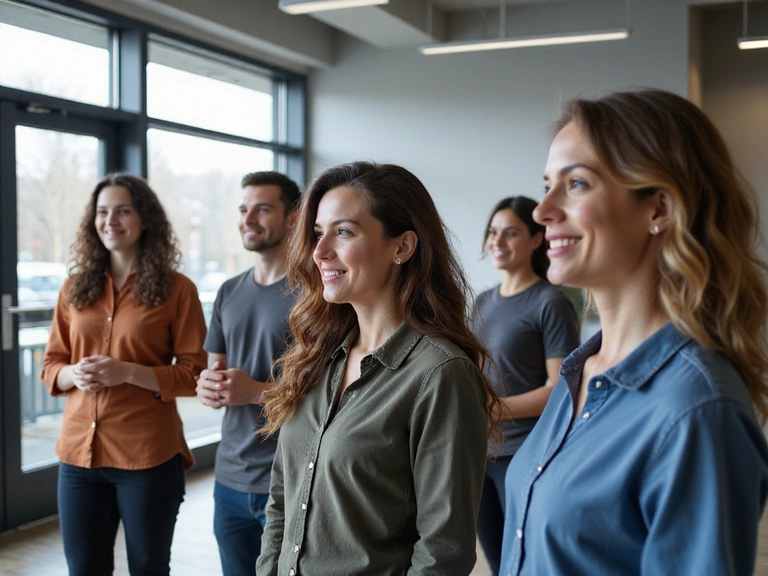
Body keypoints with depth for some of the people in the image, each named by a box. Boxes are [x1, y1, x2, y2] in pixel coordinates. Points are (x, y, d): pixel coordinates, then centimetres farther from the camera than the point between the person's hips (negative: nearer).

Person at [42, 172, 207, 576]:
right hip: (79, 451, 4)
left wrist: (128, 372, -19)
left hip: (149, 456, -3)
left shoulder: (176, 289, -5)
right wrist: (75, 374, -10)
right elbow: (51, 365, 13)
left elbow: (194, 374, -7)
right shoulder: (75, 287, 8)